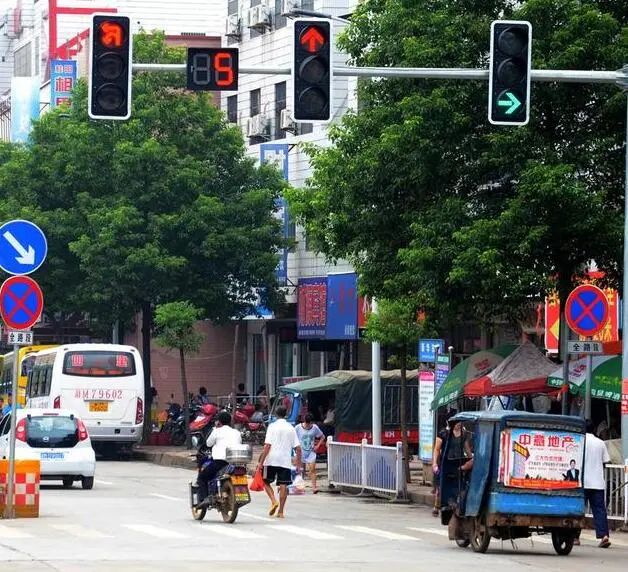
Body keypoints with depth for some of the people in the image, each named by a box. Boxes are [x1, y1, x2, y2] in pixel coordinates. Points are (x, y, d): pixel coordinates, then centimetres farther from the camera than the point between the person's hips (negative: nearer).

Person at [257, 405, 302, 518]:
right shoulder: (291, 428, 7)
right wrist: (298, 465, 10)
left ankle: (274, 501, -8)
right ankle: (281, 511, 2)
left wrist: (261, 462, -8)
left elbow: (267, 446, -11)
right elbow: (298, 448, 4)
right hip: (286, 461, 3)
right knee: (283, 485, 3)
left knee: (266, 482, 13)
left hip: (271, 461, -3)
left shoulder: (272, 426, -3)